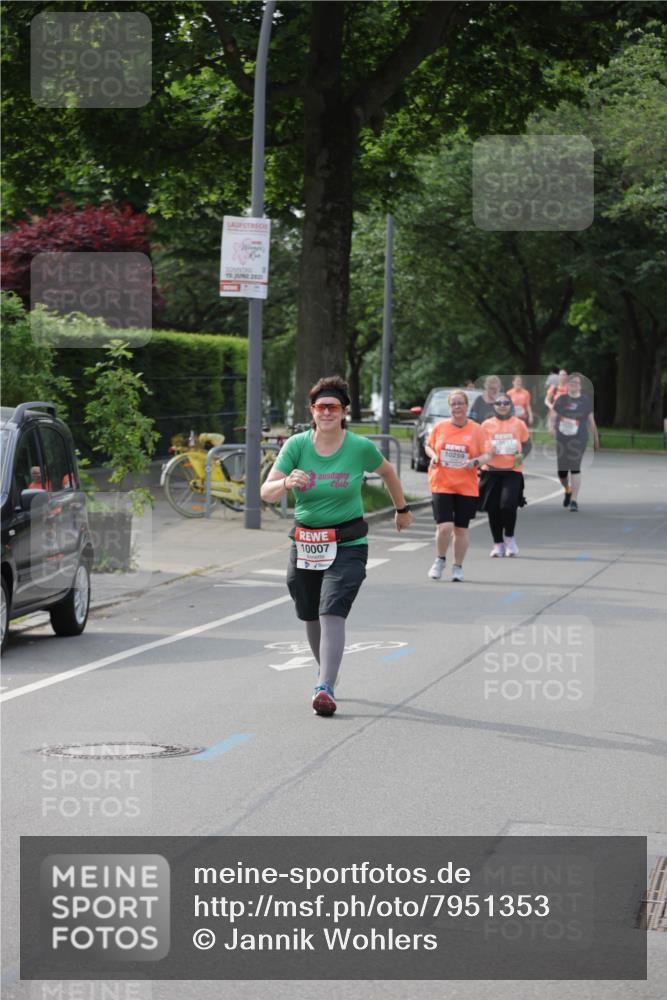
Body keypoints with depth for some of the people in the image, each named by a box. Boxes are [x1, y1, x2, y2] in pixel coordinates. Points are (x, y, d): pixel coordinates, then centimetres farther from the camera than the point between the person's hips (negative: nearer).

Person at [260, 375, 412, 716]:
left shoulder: (360, 447, -6)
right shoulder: (296, 445, -5)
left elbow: (387, 472, 16)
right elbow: (266, 492, -13)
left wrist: (402, 509, 27)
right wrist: (287, 482, -35)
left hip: (347, 545, -3)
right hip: (305, 544, 3)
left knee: (332, 613, -17)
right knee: (310, 616, 14)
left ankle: (325, 689, -24)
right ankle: (324, 671, 40)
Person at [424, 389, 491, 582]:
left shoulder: (476, 430, 0)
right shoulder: (440, 427, 2)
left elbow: (485, 455, 4)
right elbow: (428, 445, 16)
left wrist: (476, 461, -17)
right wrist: (433, 456, -6)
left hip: (466, 487, 1)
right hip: (441, 484, -1)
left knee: (461, 529, 7)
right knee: (444, 526, -12)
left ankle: (458, 567, 21)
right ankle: (440, 560, 14)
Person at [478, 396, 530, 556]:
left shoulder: (519, 424, 6)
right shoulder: (487, 425, 6)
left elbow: (527, 443, 14)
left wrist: (522, 454, -6)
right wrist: (487, 453, -11)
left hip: (513, 471, -1)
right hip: (491, 471, 1)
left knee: (508, 504, -16)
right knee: (493, 508, 1)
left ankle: (509, 537, 8)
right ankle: (498, 544, 16)